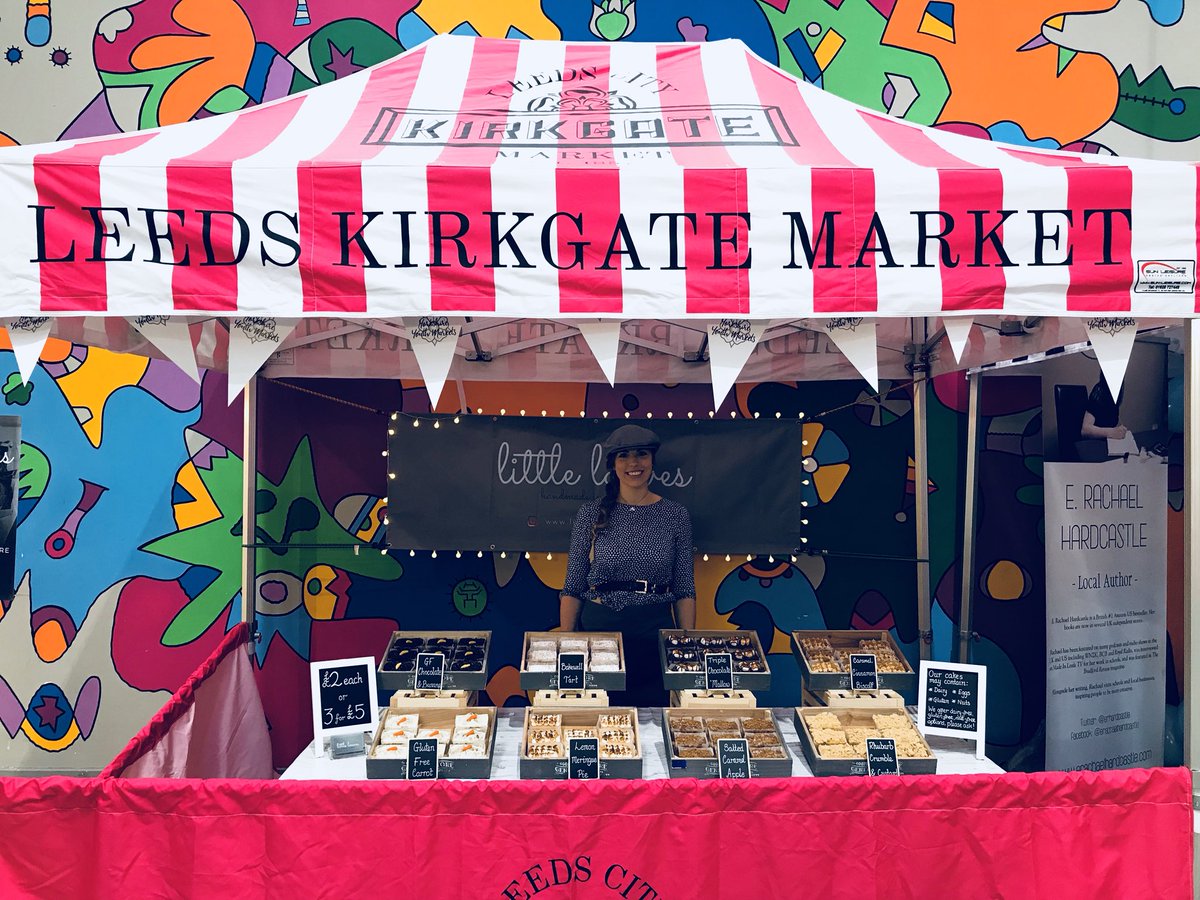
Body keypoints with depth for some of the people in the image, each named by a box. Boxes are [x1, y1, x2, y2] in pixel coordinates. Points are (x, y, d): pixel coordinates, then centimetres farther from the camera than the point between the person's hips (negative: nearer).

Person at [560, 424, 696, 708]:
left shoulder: (676, 515, 3)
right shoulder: (592, 514, 2)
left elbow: (685, 591, 5)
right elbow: (573, 588, 3)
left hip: (655, 631, 1)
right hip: (597, 628, 0)